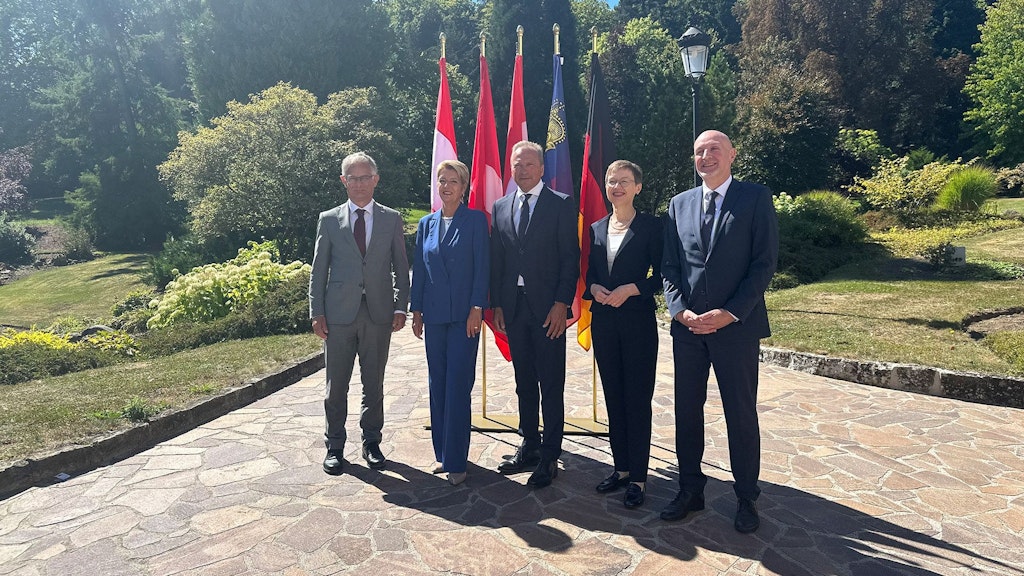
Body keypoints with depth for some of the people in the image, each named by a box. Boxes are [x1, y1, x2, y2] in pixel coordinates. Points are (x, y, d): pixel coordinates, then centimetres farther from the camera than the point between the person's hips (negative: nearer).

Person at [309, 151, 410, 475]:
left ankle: (371, 443, 25)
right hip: (339, 314, 0)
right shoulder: (329, 220, 6)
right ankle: (334, 446, 22)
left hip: (379, 313, 0)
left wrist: (400, 307, -2)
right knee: (336, 385, 7)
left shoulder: (391, 219, 7)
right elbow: (318, 270, 5)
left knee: (374, 384, 10)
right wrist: (316, 312, -1)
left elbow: (401, 268, 7)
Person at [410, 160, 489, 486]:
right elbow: (418, 269, 12)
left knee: (458, 386, -5)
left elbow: (482, 267, -6)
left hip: (463, 315, -5)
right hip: (434, 315, 5)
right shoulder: (427, 224, 11)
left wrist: (476, 309, -12)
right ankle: (442, 453, 21)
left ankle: (455, 461, 3)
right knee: (437, 385, 10)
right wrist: (416, 311, 8)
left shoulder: (475, 220, -1)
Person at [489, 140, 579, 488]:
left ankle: (549, 456, 12)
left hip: (548, 309, -4)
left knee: (551, 385, 2)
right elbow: (496, 260, 11)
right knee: (524, 383, 14)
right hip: (513, 308, 5)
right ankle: (529, 444, 27)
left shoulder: (561, 205, -1)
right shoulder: (500, 208, 12)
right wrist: (496, 304, 5)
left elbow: (571, 258, -5)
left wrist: (562, 304, -13)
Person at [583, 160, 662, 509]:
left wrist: (631, 289, -19)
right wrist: (593, 289, -7)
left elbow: (661, 275, -5)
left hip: (637, 322, -5)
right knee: (613, 397, 11)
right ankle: (621, 467, 24)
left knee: (637, 398, 0)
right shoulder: (596, 229, 12)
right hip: (603, 321, 5)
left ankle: (638, 477, 11)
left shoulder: (650, 227, -3)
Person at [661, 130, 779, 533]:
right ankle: (690, 489, 25)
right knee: (687, 411, 10)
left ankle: (746, 497, 23)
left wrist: (729, 313, -14)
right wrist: (681, 310, -7)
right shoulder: (679, 204, 11)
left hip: (736, 325, -3)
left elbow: (764, 263, -6)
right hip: (688, 325, 4)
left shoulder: (756, 198, 0)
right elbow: (669, 266, 9)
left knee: (741, 414, 6)